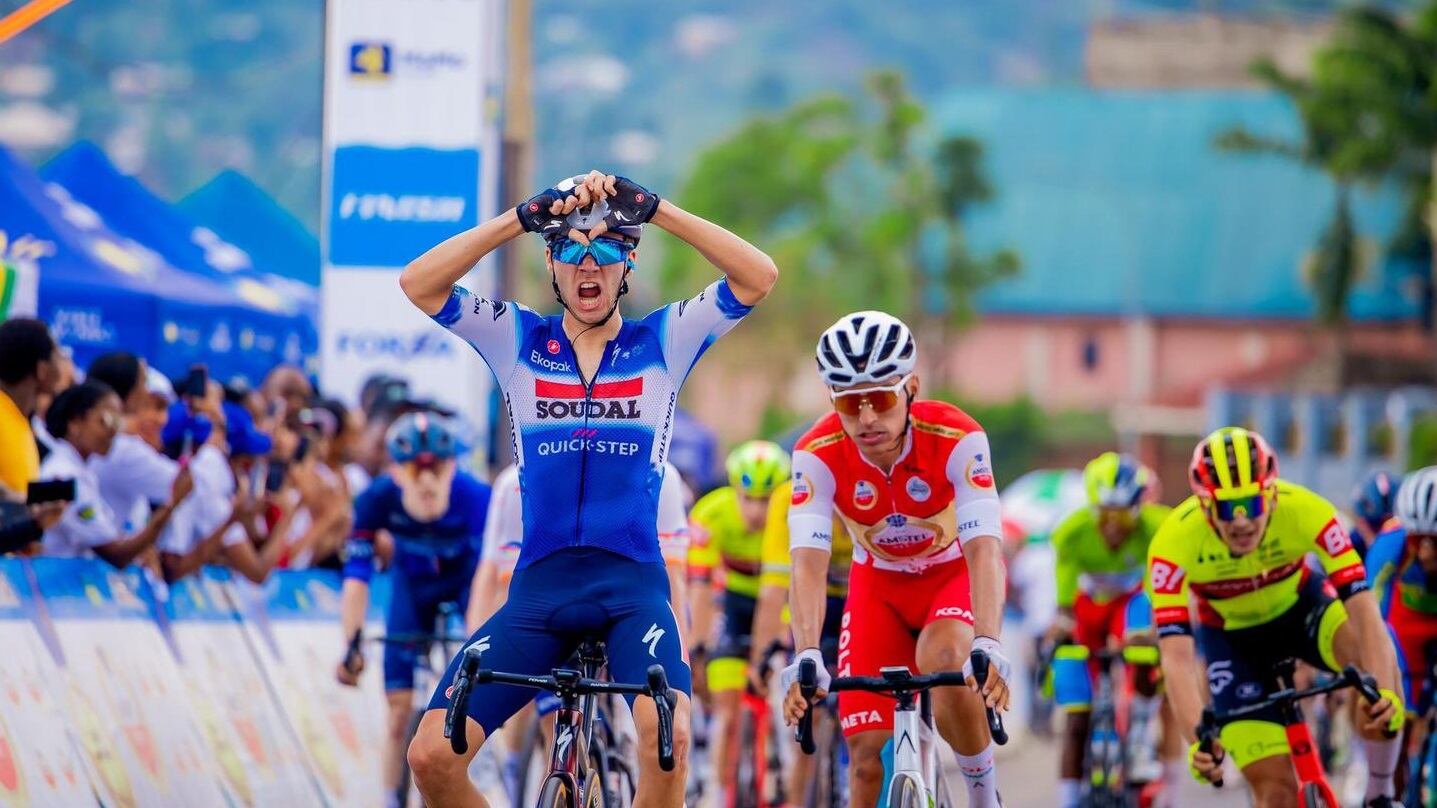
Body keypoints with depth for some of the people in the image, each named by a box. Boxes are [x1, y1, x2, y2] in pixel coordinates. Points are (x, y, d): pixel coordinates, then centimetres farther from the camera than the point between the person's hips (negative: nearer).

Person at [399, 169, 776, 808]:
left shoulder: (663, 342, 8)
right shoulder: (518, 341, 10)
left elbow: (759, 276, -6)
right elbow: (418, 283, -4)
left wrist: (657, 211, -13)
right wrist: (523, 218, -13)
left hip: (633, 584, -2)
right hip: (541, 586, 2)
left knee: (667, 736, -31)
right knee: (432, 754, -13)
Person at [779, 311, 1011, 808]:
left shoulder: (957, 439, -31)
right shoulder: (818, 454, -27)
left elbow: (984, 548, -39)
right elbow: (809, 562, -35)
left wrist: (988, 645, -55)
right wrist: (806, 656, -51)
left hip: (955, 576, -2)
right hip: (879, 584, 2)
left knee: (943, 662, -34)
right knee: (867, 753, -9)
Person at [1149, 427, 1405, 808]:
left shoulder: (1305, 510, -33)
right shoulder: (1175, 540, -34)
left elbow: (1361, 603, -38)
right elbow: (1176, 655, -39)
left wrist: (1384, 691, -53)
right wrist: (1197, 740, -53)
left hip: (1300, 606, 1)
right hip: (1231, 638, -1)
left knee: (1375, 650, -32)